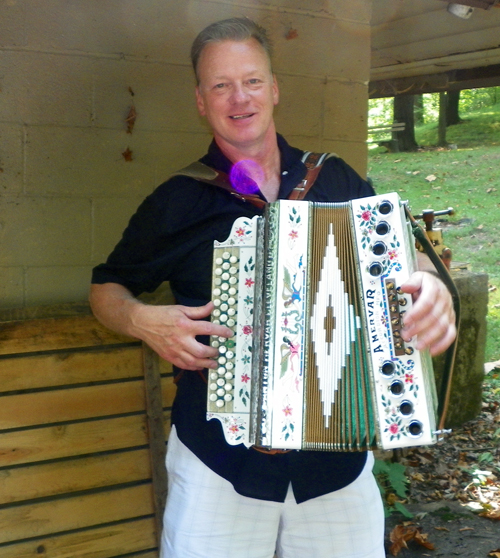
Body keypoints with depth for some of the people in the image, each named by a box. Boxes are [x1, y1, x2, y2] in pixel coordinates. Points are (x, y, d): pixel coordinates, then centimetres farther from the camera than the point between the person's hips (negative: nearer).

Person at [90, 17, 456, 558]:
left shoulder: (336, 181, 5)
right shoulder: (176, 200, 1)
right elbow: (107, 289, 11)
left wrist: (431, 288, -9)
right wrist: (144, 321, -11)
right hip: (219, 462, -1)